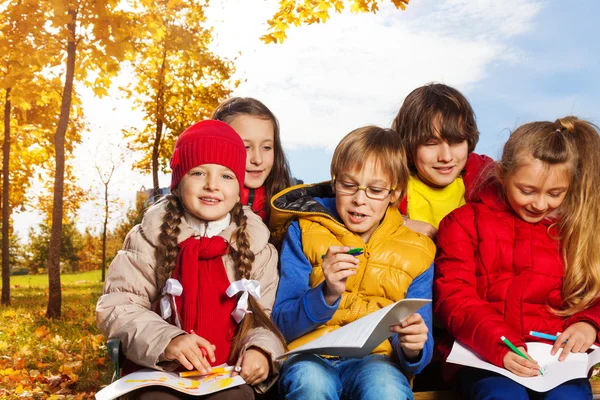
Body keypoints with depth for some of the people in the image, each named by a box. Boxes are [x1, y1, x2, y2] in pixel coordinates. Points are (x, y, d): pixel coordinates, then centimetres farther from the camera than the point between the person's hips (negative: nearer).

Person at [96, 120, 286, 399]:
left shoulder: (254, 241, 4)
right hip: (160, 372, -1)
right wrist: (166, 339, -20)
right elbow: (116, 306, -3)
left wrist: (260, 350, -17)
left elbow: (265, 315, 6)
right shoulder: (152, 236, 1)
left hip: (229, 376, 1)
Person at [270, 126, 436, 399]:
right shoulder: (305, 232, 1)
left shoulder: (416, 252, 4)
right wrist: (327, 294, -23)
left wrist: (413, 349, -21)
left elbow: (416, 351, 4)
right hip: (311, 358, 0)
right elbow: (282, 325, -4)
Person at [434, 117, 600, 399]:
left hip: (557, 356, 2)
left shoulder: (577, 228, 14)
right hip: (483, 355, -1)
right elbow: (454, 296, -4)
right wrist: (499, 344, -20)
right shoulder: (466, 222, 6)